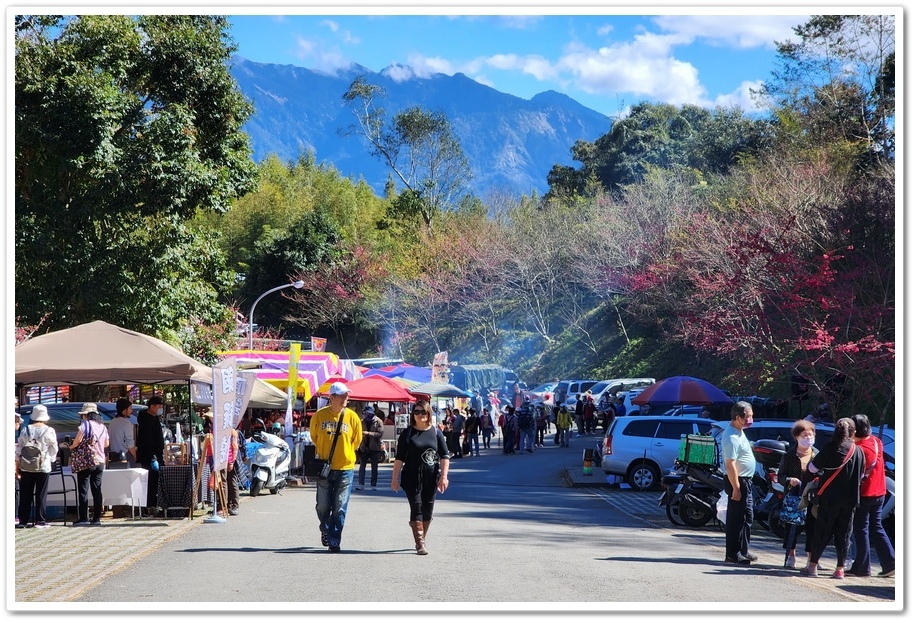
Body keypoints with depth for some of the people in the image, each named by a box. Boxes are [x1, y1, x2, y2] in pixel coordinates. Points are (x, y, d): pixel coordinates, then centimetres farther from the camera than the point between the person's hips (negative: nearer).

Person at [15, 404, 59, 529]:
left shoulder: (25, 430, 2)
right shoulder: (49, 431, -6)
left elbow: (19, 449, 3)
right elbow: (53, 449, -3)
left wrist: (17, 466, 9)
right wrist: (50, 459, 15)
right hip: (43, 467, -2)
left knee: (25, 495, 8)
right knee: (41, 495, 3)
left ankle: (23, 520, 9)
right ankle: (40, 521, 2)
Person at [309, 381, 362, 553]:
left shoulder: (352, 417, -2)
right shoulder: (319, 415, -3)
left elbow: (357, 440, 11)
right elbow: (314, 436, 13)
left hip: (345, 468, -1)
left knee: (339, 508, -2)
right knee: (322, 506, 8)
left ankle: (334, 541, 4)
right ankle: (325, 531, 35)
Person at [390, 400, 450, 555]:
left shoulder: (436, 433, 4)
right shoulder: (407, 433, 0)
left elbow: (444, 456, 5)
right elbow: (399, 457, 1)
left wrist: (444, 476, -5)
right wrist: (395, 478, -3)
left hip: (431, 478, 2)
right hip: (412, 477, -2)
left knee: (428, 510, 7)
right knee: (416, 508, -8)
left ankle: (421, 539, 23)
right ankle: (420, 543, -8)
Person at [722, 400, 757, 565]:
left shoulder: (738, 431, 11)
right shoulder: (732, 437, -22)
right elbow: (730, 465, -25)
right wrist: (736, 488, -25)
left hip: (745, 481, 11)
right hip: (739, 481, -11)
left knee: (745, 517, 16)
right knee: (741, 518, -8)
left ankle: (742, 552, 24)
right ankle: (735, 554, -5)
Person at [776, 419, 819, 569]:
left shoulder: (818, 455, 5)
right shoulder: (789, 455, 3)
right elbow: (780, 476, 3)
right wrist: (789, 480, -16)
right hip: (793, 497, -1)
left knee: (812, 527, 2)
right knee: (792, 527, 1)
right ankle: (790, 556, 13)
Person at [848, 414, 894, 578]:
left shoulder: (858, 449, -20)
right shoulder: (877, 442, 3)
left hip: (864, 495, -7)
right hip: (879, 493, 7)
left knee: (861, 530, 2)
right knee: (876, 528, 15)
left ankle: (862, 567, 5)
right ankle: (890, 563, 11)